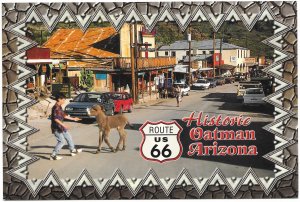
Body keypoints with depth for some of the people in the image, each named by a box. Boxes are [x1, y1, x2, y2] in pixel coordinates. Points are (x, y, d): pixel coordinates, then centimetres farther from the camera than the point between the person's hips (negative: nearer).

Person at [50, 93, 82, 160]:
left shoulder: (59, 107, 11)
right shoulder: (56, 107, -20)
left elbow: (64, 115, 20)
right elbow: (55, 118, -27)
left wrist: (73, 119, 23)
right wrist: (63, 125, -31)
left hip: (61, 127, 10)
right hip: (56, 127, -10)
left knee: (69, 138, 17)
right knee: (61, 141, -7)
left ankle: (73, 151, 32)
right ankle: (53, 155, 1)